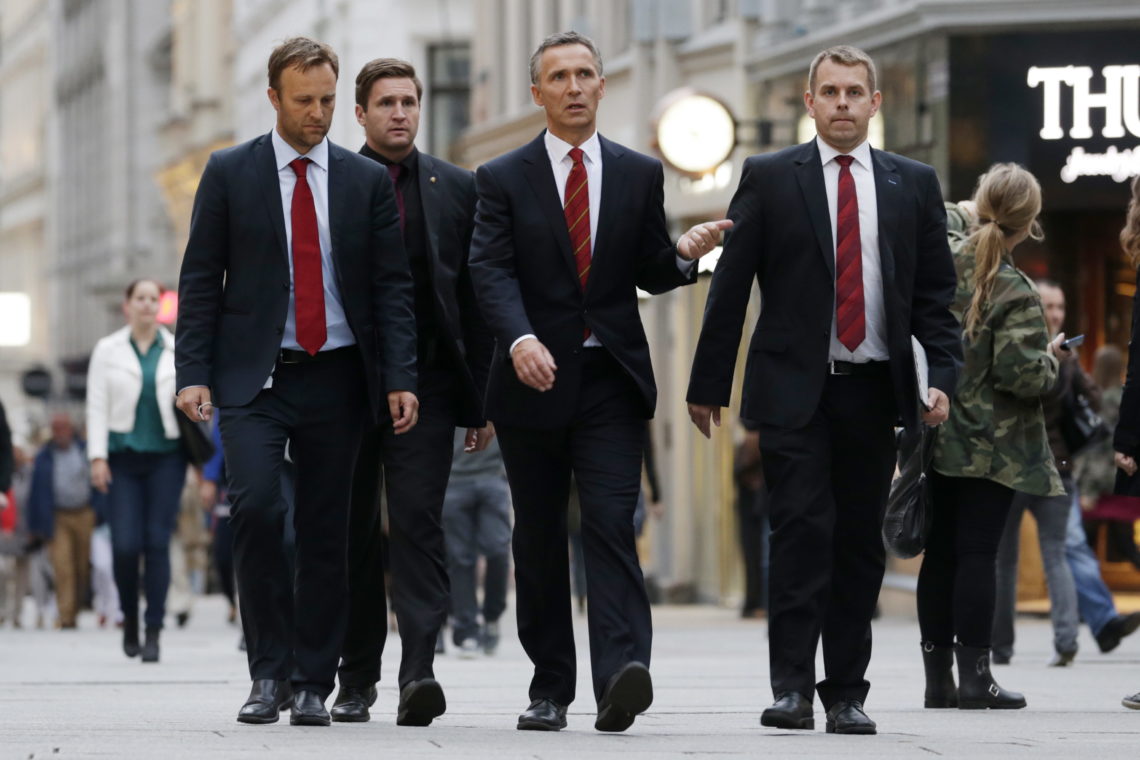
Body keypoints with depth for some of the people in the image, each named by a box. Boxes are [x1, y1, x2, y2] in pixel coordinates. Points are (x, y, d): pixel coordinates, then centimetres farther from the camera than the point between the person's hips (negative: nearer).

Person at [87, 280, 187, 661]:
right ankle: (130, 617, 16)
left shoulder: (178, 351, 8)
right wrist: (97, 457, -5)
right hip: (123, 457, 0)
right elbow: (97, 406, 4)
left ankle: (154, 631, -2)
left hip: (166, 457, 0)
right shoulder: (107, 351, 7)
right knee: (125, 544, -8)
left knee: (158, 542, -6)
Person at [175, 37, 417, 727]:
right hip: (253, 377, -2)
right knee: (256, 506, -19)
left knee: (326, 533, 2)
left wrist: (400, 379, -4)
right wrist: (194, 375, -6)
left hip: (335, 380, 2)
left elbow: (392, 286, 6)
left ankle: (312, 685, 10)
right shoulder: (229, 173, 4)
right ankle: (270, 673, -8)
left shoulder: (369, 180, 7)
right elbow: (201, 280, 3)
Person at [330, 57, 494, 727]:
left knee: (418, 522, -13)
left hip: (426, 383, -1)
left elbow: (477, 296, 9)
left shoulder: (457, 188, 9)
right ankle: (357, 679, 15)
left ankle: (418, 672, -20)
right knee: (355, 534, 6)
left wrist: (483, 398, 4)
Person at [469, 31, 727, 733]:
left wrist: (683, 255, -11)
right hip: (534, 380, 0)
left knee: (612, 524, -14)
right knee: (539, 540, 7)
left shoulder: (640, 175, 9)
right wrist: (521, 339, -27)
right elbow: (492, 272, -8)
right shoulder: (504, 179, 4)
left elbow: (650, 274, 12)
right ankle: (550, 689, 15)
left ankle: (622, 675, -26)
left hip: (611, 381, 0)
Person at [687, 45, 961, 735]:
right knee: (802, 530, -12)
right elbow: (730, 287, 3)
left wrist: (943, 375, -3)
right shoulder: (769, 179, 3)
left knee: (860, 543, 4)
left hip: (874, 389, 2)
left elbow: (936, 291, 10)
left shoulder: (914, 185, 10)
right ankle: (792, 686, -10)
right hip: (794, 388, -2)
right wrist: (708, 384, 1)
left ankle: (847, 693, 9)